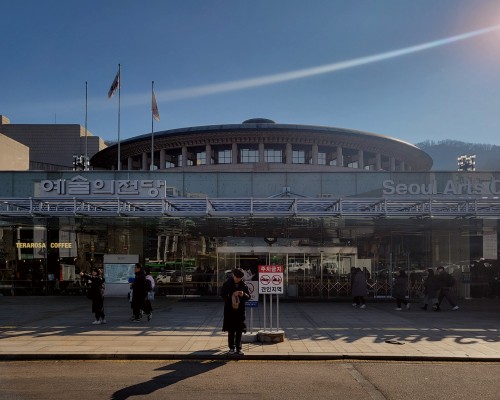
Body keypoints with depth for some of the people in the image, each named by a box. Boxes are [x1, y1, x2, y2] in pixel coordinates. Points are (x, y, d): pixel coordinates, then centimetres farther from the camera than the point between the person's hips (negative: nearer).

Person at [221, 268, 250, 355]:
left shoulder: (243, 285, 3)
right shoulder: (227, 284, -3)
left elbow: (248, 296, 7)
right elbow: (222, 295, -6)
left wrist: (243, 294, -15)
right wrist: (232, 294, -19)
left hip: (240, 310, 2)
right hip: (229, 310, -2)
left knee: (239, 331, 4)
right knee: (231, 330, 3)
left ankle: (238, 348, 13)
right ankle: (232, 348, 14)